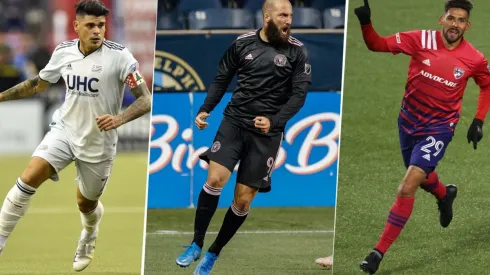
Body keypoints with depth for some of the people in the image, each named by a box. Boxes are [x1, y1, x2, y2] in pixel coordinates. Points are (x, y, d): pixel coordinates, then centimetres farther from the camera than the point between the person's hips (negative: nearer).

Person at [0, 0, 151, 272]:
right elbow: (38, 83, 14)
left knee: (86, 203, 14)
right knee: (28, 180, -18)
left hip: (98, 144, -2)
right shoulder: (63, 52, -5)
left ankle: (89, 238, 51)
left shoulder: (118, 56, -19)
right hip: (64, 130, 2)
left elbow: (145, 100, -19)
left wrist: (119, 119, -36)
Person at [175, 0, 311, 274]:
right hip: (234, 121, 1)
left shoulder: (296, 51, -4)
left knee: (243, 201, -1)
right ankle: (196, 246, -2)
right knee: (215, 179, -16)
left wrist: (274, 122, -18)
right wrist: (205, 110, -1)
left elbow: (299, 94, -5)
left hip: (266, 133, -1)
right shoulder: (243, 43, 0)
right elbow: (222, 80, 10)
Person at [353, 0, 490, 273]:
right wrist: (366, 23, -36)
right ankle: (445, 194, 64)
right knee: (421, 177, 26)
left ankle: (380, 251, -8)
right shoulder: (421, 40, -13)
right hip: (409, 121, 3)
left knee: (407, 187, -16)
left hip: (438, 129, -3)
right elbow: (378, 44, -17)